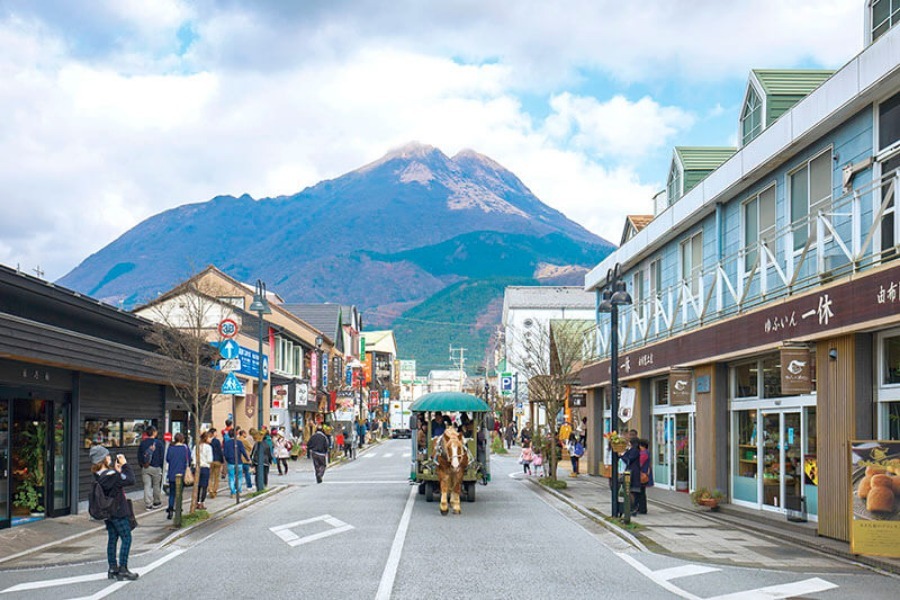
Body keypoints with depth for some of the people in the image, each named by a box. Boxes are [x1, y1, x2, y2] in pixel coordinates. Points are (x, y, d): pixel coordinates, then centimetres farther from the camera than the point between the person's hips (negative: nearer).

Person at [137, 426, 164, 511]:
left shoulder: (142, 443, 3)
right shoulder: (159, 443, -7)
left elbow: (139, 456, 9)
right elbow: (162, 456, -6)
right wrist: (161, 466, 7)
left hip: (145, 468, 3)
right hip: (156, 468, -3)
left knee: (147, 486, 3)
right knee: (156, 485, 11)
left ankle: (148, 504, 1)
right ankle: (157, 502, 22)